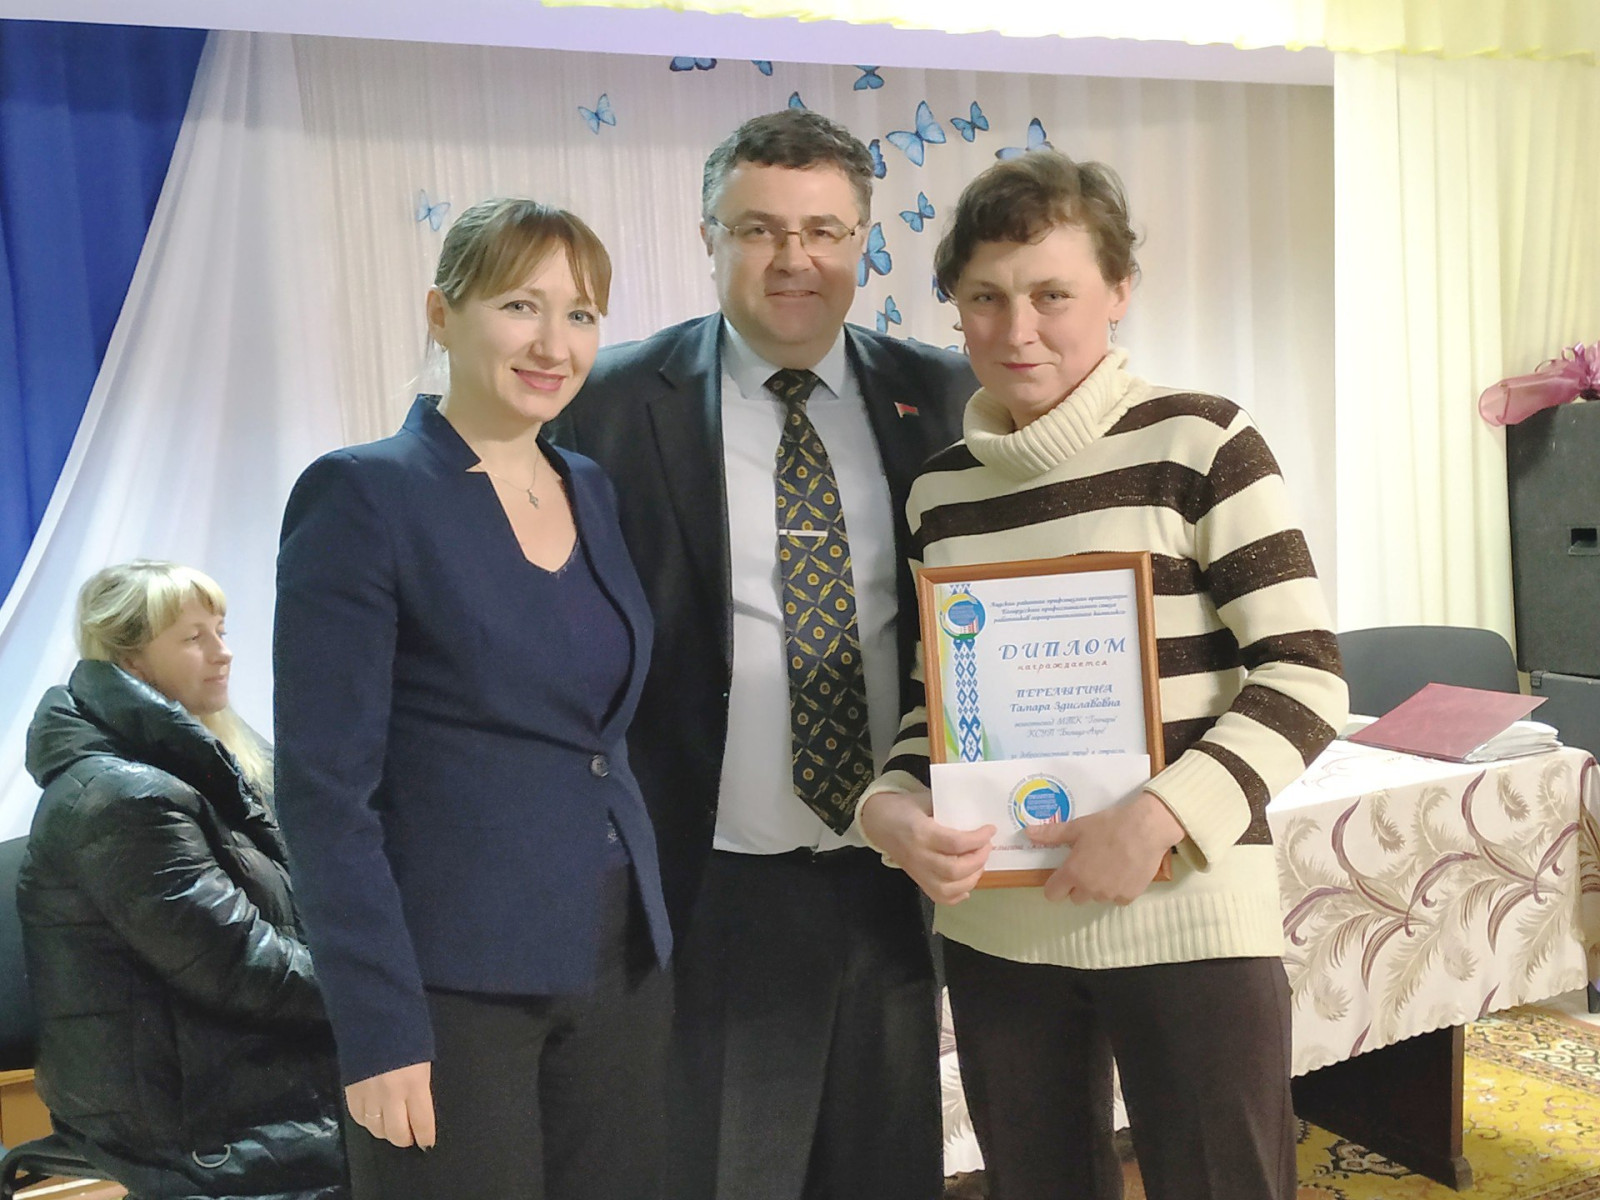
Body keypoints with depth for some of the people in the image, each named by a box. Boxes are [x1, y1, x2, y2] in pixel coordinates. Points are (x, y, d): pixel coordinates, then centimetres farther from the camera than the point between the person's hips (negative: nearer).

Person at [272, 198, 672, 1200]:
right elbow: (325, 784, -14)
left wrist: (662, 938, 9)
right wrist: (379, 1026, -17)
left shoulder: (594, 490, 8)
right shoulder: (363, 495, -11)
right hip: (455, 978, -6)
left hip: (624, 964, 6)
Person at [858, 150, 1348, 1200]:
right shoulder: (941, 488, 7)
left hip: (1185, 916, -4)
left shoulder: (1197, 443, -7)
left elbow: (1305, 673, -9)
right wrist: (896, 806, -7)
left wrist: (1160, 820, -21)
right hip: (993, 923, 4)